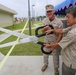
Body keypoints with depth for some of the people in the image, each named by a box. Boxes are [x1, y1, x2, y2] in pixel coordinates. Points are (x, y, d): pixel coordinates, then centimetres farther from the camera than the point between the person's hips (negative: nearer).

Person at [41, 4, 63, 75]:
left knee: (55, 55, 13)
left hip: (55, 42, -3)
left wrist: (56, 43, -19)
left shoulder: (59, 22, -17)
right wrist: (45, 28, -24)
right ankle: (45, 64, 46)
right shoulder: (44, 20, -5)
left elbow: (60, 34, -14)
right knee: (45, 53, 20)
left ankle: (56, 68, 36)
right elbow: (42, 31, 1)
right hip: (46, 41, 4)